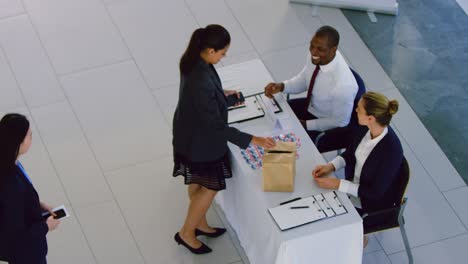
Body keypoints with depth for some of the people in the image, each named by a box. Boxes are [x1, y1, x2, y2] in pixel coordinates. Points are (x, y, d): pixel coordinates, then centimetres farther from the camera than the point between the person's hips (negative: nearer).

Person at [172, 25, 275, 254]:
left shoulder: (193, 61, -13)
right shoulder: (202, 83, -40)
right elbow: (216, 126, -31)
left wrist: (221, 94, 13)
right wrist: (252, 140, -26)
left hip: (191, 133, 9)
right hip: (200, 141, -9)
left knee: (197, 183, 28)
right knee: (210, 187, 15)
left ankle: (200, 224, 50)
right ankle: (186, 233, 33)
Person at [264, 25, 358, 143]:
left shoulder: (343, 85, -39)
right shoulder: (315, 56, -20)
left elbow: (340, 121, -23)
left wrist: (306, 124, -18)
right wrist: (281, 86, -17)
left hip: (327, 127, -6)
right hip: (311, 105, 6)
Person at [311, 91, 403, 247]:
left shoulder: (391, 150, -33)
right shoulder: (368, 130, -12)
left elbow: (375, 192, -26)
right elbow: (349, 154, 7)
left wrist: (337, 184, -26)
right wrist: (330, 166, -11)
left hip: (373, 205, -7)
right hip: (353, 187, 7)